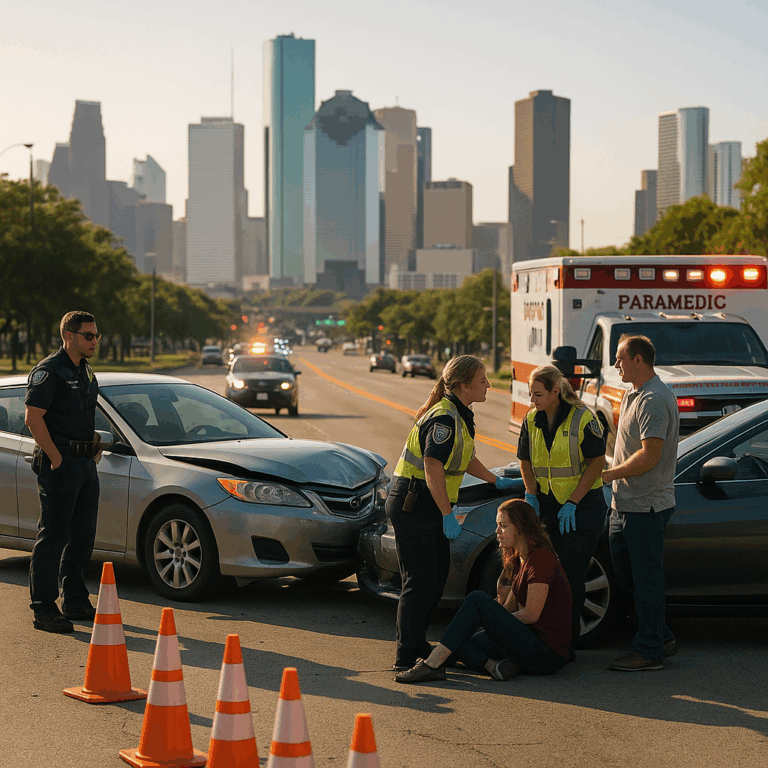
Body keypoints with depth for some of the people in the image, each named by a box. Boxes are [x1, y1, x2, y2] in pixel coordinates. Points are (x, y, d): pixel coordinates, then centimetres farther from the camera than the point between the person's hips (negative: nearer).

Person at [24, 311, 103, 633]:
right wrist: (57, 458, -17)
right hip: (59, 464, -9)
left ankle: (76, 601, 22)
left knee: (82, 537, 12)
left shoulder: (86, 371, 17)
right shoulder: (49, 371, -11)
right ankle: (44, 609, -3)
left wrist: (92, 451, 13)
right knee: (53, 536, -7)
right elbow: (33, 417, -17)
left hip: (85, 463, 9)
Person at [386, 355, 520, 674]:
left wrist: (496, 481, 33)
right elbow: (433, 469, -26)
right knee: (420, 581, -10)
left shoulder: (460, 416, 12)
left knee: (437, 576, 17)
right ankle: (406, 657, -6)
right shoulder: (444, 418, -20)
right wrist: (448, 515, -26)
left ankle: (413, 641, 29)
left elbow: (464, 458, 29)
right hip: (412, 505, -10)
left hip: (427, 506, 10)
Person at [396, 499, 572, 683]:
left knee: (477, 600, -18)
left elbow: (531, 615, -15)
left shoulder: (541, 557, -13)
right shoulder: (518, 559, 17)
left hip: (548, 653, -10)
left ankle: (432, 665, -25)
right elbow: (508, 608, 18)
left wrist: (495, 622, -2)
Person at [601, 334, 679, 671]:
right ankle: (662, 637, 26)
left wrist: (610, 474, -16)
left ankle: (649, 652, 4)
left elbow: (650, 456, -24)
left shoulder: (654, 399, -18)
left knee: (645, 578, -4)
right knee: (624, 571, 16)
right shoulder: (634, 395, 16)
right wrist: (615, 477, 13)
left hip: (646, 505, -11)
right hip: (626, 503, 11)